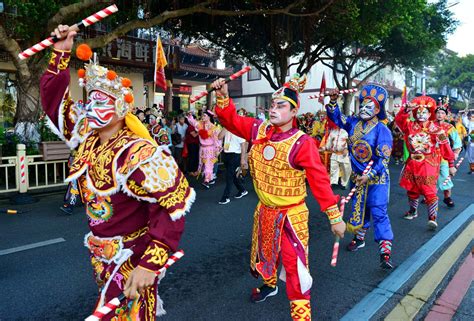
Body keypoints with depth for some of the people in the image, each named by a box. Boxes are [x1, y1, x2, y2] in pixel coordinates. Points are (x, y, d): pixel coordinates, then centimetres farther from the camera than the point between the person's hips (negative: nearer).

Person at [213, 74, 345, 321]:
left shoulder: (302, 143, -21)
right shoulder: (259, 130, -5)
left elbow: (319, 181, -19)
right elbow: (232, 121, 1)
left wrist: (335, 217, -17)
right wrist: (223, 98, -18)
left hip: (291, 215, -6)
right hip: (264, 211, 6)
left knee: (294, 264, 1)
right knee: (264, 252, 27)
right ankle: (269, 284, 57)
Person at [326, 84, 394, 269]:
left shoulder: (382, 130, -17)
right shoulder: (353, 123, 0)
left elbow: (383, 159, -20)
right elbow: (336, 117, 12)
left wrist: (368, 176, -26)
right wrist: (333, 101, -6)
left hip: (376, 179, -6)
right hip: (357, 177, 6)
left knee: (379, 213, -11)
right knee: (359, 209, 21)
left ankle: (385, 252, -8)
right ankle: (359, 238, 43)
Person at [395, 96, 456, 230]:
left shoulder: (436, 129, -6)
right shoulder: (410, 126, 3)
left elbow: (445, 147, -3)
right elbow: (399, 119, -13)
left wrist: (451, 164, -3)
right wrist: (407, 109, -29)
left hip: (428, 165, -4)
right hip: (412, 164, 4)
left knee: (429, 191, -8)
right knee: (412, 189, 16)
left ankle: (433, 218, -6)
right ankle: (413, 211, 34)